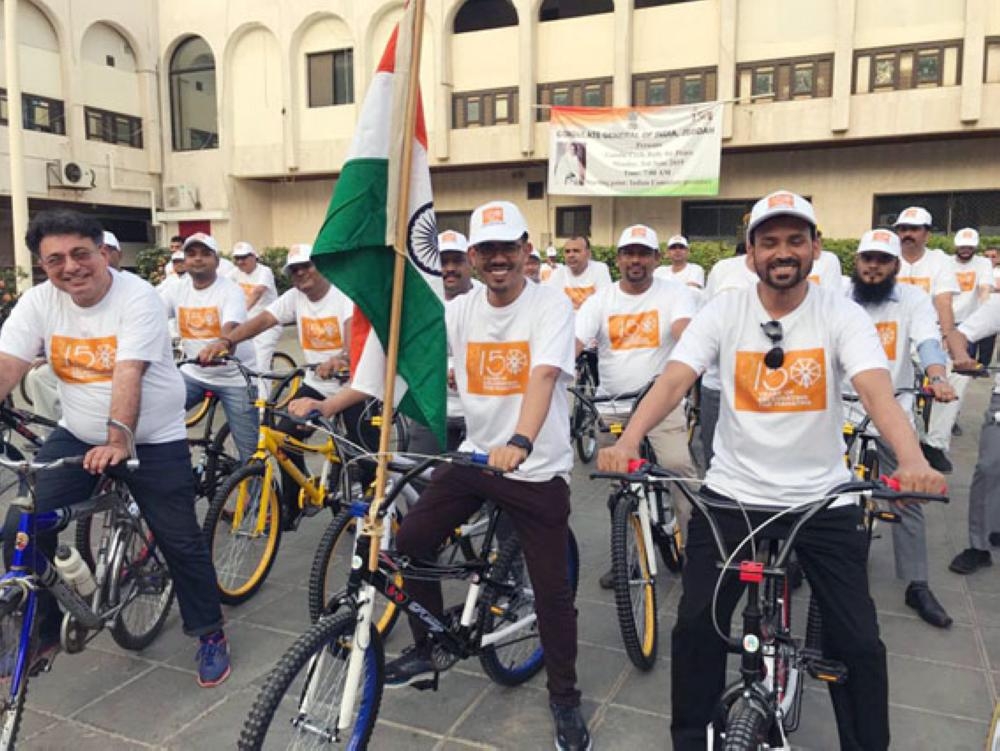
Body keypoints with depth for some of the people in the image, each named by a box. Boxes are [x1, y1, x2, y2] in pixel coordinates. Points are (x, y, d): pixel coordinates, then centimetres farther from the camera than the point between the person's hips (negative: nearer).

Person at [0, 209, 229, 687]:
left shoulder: (136, 296, -17)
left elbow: (128, 374, -29)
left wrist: (118, 438, -42)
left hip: (152, 440, -4)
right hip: (77, 436, 5)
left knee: (180, 541, 0)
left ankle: (210, 634, 20)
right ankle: (41, 633, 20)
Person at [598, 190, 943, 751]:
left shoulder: (842, 315, -7)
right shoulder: (723, 312, -6)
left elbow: (878, 391, -21)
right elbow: (674, 381, -18)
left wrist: (912, 459, -42)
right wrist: (628, 441, -36)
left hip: (824, 499, 0)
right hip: (732, 495, 0)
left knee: (859, 642, 3)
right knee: (697, 627, 0)